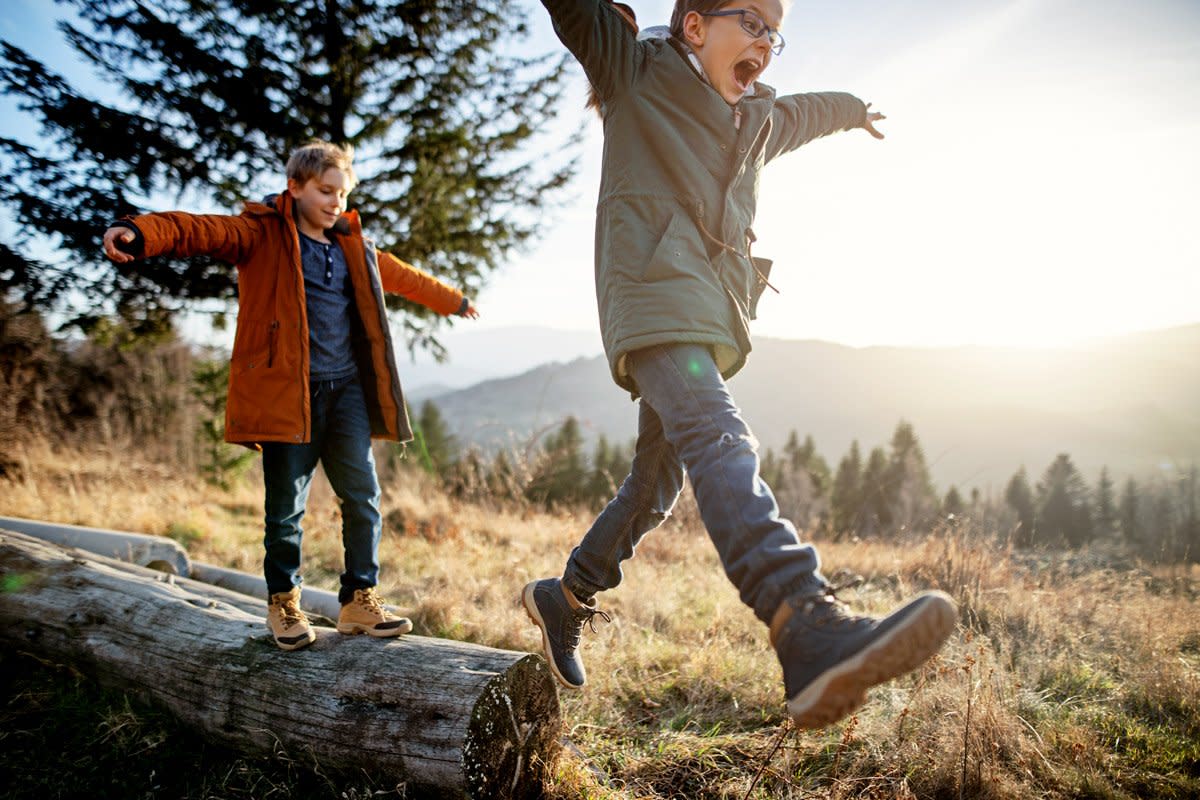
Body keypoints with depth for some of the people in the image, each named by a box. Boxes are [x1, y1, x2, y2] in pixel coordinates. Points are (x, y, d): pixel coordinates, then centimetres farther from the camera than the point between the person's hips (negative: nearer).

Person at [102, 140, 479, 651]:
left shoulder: (352, 244, 18)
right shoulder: (262, 233, 0)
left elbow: (400, 275, 34)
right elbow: (202, 231, -18)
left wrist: (452, 300, 47)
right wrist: (140, 233, -38)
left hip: (347, 389, 5)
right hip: (287, 391, -5)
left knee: (363, 497, 2)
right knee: (287, 505, 2)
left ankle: (360, 601, 15)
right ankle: (283, 602, 23)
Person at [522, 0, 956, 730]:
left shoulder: (760, 120, 29)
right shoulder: (634, 71, 9)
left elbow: (805, 113, 50)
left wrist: (853, 109, 67)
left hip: (713, 318, 8)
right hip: (655, 298, -8)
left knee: (657, 482, 8)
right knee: (720, 441, -30)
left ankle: (567, 598, 28)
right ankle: (813, 632, -48)